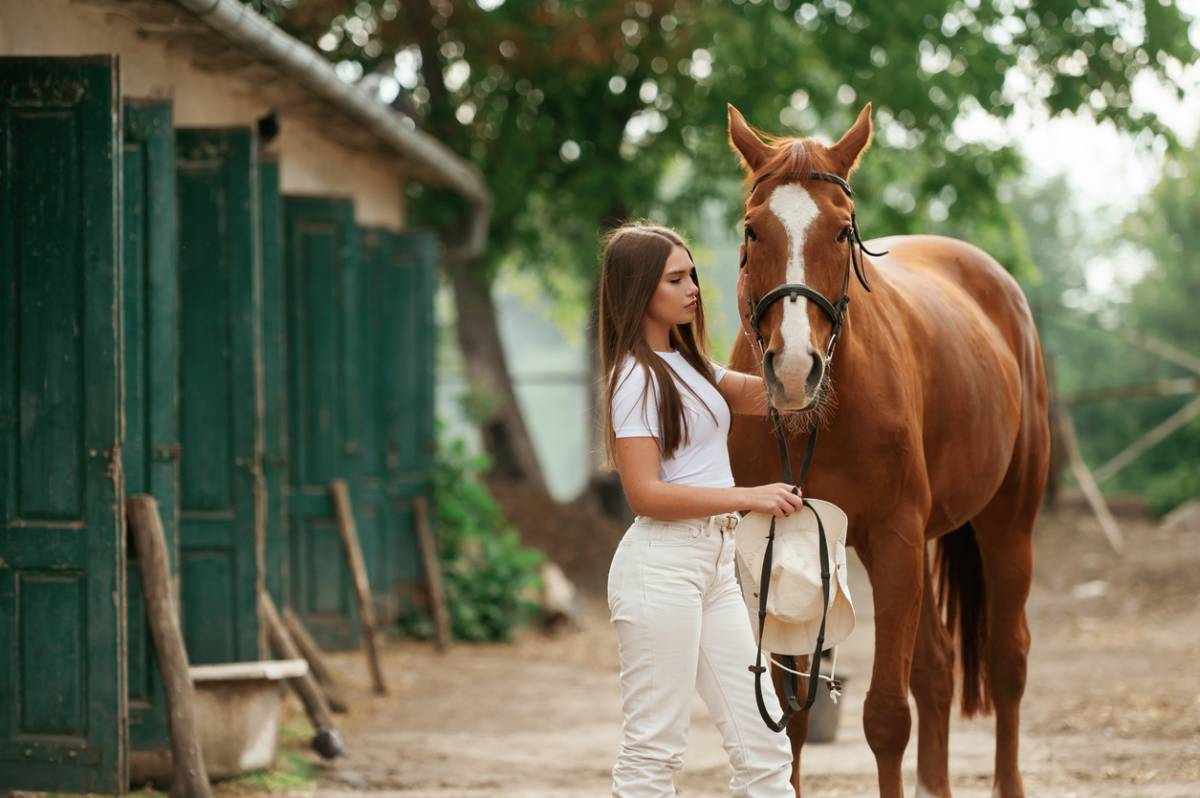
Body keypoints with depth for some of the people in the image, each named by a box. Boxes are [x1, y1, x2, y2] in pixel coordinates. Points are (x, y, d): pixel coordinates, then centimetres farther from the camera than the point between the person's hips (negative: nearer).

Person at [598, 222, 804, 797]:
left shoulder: (688, 365, 14)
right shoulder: (637, 377, -12)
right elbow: (645, 494, -18)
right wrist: (749, 497, -20)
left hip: (714, 566, 9)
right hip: (662, 564, -9)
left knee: (764, 749, 6)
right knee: (654, 750, -5)